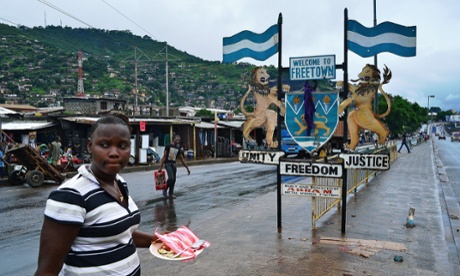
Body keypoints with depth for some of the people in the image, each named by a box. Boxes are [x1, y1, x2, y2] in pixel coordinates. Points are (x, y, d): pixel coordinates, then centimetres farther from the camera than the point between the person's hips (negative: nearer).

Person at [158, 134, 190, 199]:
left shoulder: (178, 149, 11)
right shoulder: (168, 146, -2)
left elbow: (182, 159, 15)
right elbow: (164, 157, -4)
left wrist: (187, 168, 11)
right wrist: (160, 167, -9)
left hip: (174, 164, 5)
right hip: (168, 164, -5)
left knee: (174, 180, 2)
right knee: (171, 178, -20)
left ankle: (171, 194, 12)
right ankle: (165, 190, 2)